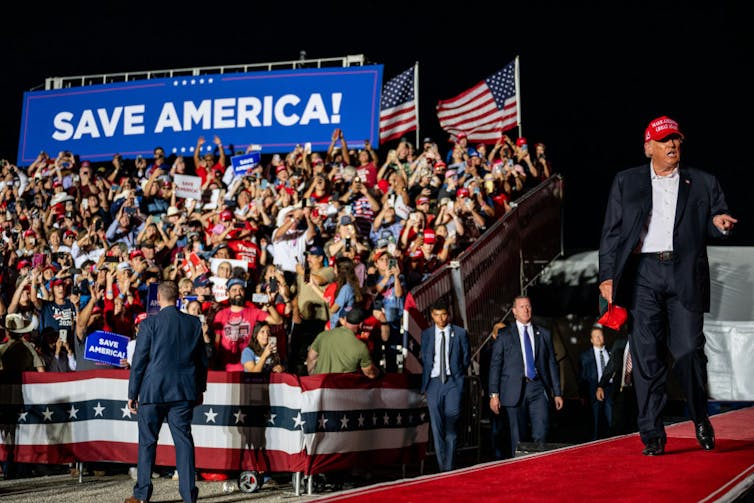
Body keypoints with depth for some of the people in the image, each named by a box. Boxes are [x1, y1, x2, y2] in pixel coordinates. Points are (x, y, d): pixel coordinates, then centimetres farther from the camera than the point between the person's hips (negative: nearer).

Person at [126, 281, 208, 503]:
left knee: (147, 442, 8)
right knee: (184, 441, 5)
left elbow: (139, 361, -6)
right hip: (184, 392, 3)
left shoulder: (150, 323, -7)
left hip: (153, 391, -2)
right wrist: (200, 389, 20)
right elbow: (202, 359, 10)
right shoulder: (194, 323, 4)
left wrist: (133, 393, 2)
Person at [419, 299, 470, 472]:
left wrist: (457, 374, 7)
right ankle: (442, 467, 11)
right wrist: (425, 383, 10)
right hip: (433, 382, 2)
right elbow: (424, 359, 14)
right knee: (437, 427, 3)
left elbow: (466, 358, 11)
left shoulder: (460, 333, 4)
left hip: (453, 382, -2)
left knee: (451, 426, -7)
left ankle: (449, 468, -2)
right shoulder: (426, 334, 9)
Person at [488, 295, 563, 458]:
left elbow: (552, 364, 14)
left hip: (538, 389, 2)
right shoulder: (504, 335, 6)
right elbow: (495, 365, 3)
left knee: (541, 435, -10)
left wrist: (557, 393, 11)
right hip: (515, 390, -1)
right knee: (517, 438, 2)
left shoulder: (544, 334, 13)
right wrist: (494, 394, -5)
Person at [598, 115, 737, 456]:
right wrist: (607, 275, 1)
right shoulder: (626, 182, 15)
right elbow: (611, 232, 11)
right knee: (646, 357, -2)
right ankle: (653, 436, 3)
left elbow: (716, 223, 14)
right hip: (642, 275, 0)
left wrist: (720, 222, -11)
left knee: (689, 351, -5)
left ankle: (700, 418, 20)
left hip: (685, 276, 0)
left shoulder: (702, 183, 16)